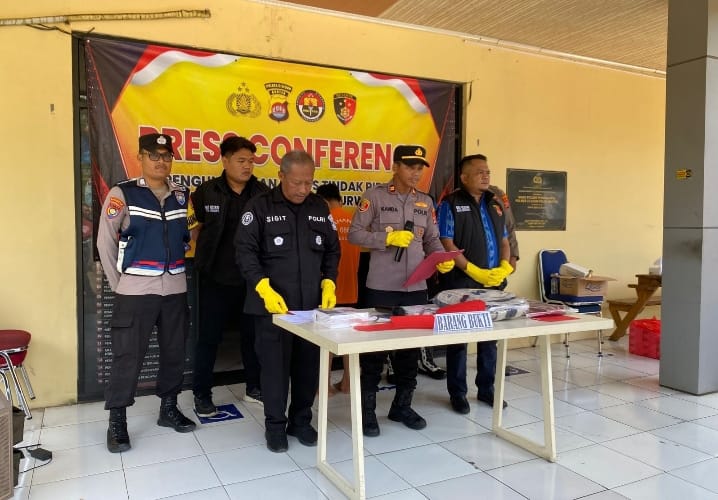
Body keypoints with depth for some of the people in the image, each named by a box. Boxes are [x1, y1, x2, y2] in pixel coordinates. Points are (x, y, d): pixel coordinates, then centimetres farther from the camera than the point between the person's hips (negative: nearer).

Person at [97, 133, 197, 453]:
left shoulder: (182, 195, 7)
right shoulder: (122, 194, -6)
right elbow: (105, 241, -3)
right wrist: (119, 283, -2)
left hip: (175, 288, 5)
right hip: (135, 290, -4)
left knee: (174, 351, 13)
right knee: (127, 355, 0)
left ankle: (169, 408, 29)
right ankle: (117, 421, 15)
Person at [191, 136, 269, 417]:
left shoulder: (263, 193, -1)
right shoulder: (206, 192, -3)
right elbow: (196, 227, 11)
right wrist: (204, 257, 4)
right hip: (216, 279, -1)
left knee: (253, 335, 13)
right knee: (208, 338, 7)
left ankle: (254, 387, 30)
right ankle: (202, 394, 21)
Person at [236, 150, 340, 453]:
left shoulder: (320, 208, 9)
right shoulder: (260, 207, -3)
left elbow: (332, 250, 14)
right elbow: (245, 252, -8)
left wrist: (329, 284, 0)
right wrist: (265, 290, -19)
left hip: (312, 304, 4)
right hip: (272, 304, -3)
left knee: (309, 365, 10)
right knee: (275, 366, 4)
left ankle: (301, 421, 27)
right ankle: (275, 425, 20)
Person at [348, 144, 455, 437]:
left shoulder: (426, 202, 12)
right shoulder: (375, 196, -2)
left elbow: (432, 240, 14)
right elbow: (354, 233, -5)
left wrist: (442, 259, -6)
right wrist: (388, 238, -16)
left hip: (416, 287, 5)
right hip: (381, 287, -4)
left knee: (411, 346, 11)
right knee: (375, 346, 3)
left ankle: (402, 406, 27)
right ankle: (367, 409, 17)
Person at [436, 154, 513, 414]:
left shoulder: (496, 205, 14)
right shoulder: (450, 204, -5)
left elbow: (504, 240, 16)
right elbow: (447, 245, -11)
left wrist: (504, 266, -3)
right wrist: (474, 271, -18)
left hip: (493, 283, 6)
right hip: (461, 283, -6)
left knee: (490, 337, 13)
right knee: (458, 338, 3)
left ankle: (486, 389, 27)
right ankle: (457, 393, 16)